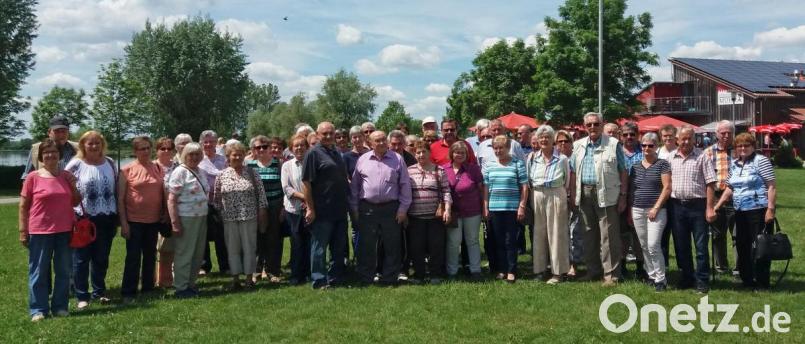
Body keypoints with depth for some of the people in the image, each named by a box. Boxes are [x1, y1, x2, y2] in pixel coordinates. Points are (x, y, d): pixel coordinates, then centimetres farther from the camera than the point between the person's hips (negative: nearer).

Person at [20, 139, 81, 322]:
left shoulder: (67, 176, 6)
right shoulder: (33, 177, -4)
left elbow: (76, 202, 15)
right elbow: (23, 206, -1)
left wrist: (73, 186, -2)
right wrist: (23, 231, -5)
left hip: (65, 231, 3)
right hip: (40, 231, -3)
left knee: (63, 271, 9)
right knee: (39, 272, 4)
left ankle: (60, 306, 19)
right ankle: (38, 309, 12)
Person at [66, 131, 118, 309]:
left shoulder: (110, 163, 8)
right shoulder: (75, 164, -4)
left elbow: (117, 189, 13)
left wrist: (118, 215, 11)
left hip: (106, 218, 3)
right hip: (83, 218, -3)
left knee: (102, 258, 11)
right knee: (81, 258, 2)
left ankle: (99, 292, 24)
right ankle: (82, 296, 8)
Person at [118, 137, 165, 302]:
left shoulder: (158, 168, 5)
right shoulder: (127, 170, -6)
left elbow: (164, 193, 12)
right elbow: (120, 198, -7)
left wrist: (166, 215, 6)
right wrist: (123, 223, -11)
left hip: (154, 220, 4)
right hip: (134, 220, -4)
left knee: (150, 255, 13)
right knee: (133, 257, -1)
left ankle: (148, 288, 25)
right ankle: (128, 292, 6)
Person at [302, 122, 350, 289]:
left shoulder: (336, 152, 13)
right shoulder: (313, 153, -9)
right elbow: (306, 182, -14)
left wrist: (347, 203, 16)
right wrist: (310, 208, -17)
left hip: (340, 209, 7)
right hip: (322, 211, -7)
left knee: (339, 247, 14)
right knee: (319, 247, 1)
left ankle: (335, 278, 25)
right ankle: (319, 281, 9)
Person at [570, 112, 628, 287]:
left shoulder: (613, 144, -1)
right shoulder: (578, 146, 12)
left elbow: (622, 172, -1)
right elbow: (574, 171, 16)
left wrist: (623, 196, -6)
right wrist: (573, 194, 9)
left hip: (606, 194, -5)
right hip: (585, 193, 5)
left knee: (608, 235, -4)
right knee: (589, 233, 13)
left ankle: (610, 274, 2)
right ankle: (593, 270, 24)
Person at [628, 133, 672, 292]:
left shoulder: (662, 164, -2)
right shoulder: (635, 166, 13)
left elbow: (667, 188, -7)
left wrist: (656, 208, -13)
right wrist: (630, 210, 9)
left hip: (656, 211, -5)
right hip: (637, 211, 5)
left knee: (653, 245, -12)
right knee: (644, 246, 8)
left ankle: (660, 279, -2)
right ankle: (651, 275, 20)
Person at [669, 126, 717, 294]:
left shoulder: (702, 157, -2)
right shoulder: (670, 158, 8)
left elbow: (710, 184, -5)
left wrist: (710, 208, -11)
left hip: (697, 205, -4)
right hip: (677, 205, 4)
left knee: (701, 245, 0)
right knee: (681, 245, 11)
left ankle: (702, 281, 7)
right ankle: (687, 277, 24)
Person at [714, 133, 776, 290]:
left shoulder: (761, 161, -5)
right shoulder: (734, 164, 14)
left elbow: (772, 186, -9)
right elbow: (730, 188, 18)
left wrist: (771, 208, -17)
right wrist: (717, 206, 10)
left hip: (759, 210, -7)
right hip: (740, 211, 7)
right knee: (742, 246, 11)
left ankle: (762, 283, 5)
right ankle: (747, 280, 22)